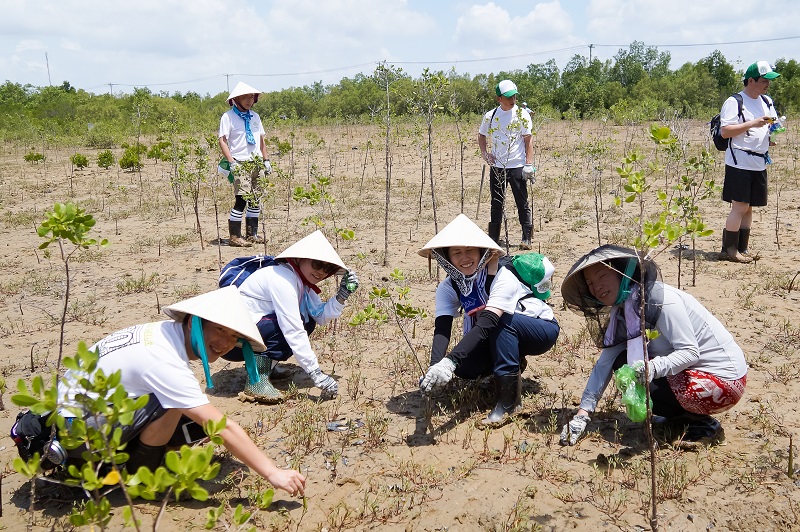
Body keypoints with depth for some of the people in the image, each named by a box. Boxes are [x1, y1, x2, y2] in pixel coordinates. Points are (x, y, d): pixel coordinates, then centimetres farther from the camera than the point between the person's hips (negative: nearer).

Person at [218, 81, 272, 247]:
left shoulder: (255, 116, 17)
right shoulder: (228, 116, -2)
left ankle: (252, 234, 17)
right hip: (240, 163, -6)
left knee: (255, 200, 7)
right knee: (241, 199, -13)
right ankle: (234, 237, -8)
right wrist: (231, 161, -17)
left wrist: (266, 160, 14)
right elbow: (222, 141, -7)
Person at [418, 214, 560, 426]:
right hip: (505, 337, 6)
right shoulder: (449, 287, -14)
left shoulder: (502, 277, -32)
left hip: (542, 330, -5)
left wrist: (449, 362, -56)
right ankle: (514, 364, 11)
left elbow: (486, 324, -44)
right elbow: (442, 328, -26)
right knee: (463, 366, -20)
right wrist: (435, 366, -46)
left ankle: (509, 400, -26)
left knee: (499, 319, -35)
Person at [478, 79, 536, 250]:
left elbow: (529, 139, -3)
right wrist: (484, 153, 4)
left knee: (522, 203, 0)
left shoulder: (522, 114, -2)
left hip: (517, 166, -3)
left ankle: (526, 238, 6)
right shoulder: (490, 116, 4)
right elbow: (482, 135, 20)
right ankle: (493, 239, 20)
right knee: (496, 204, 11)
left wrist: (529, 164, -10)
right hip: (496, 166, 3)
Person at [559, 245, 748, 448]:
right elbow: (605, 362, -1)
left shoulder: (661, 299, -21)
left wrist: (653, 368, -42)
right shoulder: (622, 311, 5)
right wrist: (582, 414, -8)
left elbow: (690, 352, -24)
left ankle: (704, 427, -1)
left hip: (724, 381, -9)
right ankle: (682, 418, 9)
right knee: (622, 362, 0)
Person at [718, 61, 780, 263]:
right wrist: (752, 124, -21)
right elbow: (725, 131, -16)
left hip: (759, 162, 7)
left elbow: (773, 123, 27)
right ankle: (728, 250, -3)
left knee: (749, 208, 9)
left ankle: (741, 249, 15)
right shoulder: (734, 102, -8)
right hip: (740, 162, -7)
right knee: (740, 206, -9)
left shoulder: (767, 102, 15)